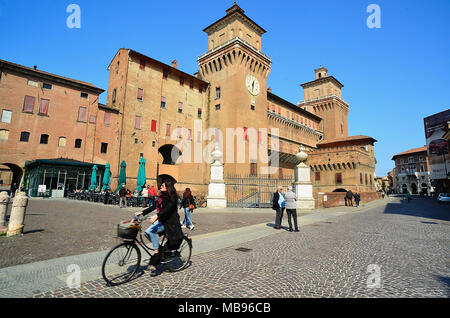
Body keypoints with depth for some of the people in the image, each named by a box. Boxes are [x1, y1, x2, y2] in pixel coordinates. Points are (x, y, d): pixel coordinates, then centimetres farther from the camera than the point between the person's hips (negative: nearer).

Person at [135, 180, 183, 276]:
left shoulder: (173, 197, -14)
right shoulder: (162, 196, 12)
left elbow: (168, 209, -27)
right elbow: (154, 207, 11)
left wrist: (157, 216, -39)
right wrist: (142, 213, 3)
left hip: (170, 222, -8)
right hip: (161, 220, 8)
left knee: (151, 231, -24)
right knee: (147, 232, -11)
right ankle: (159, 249, 9)